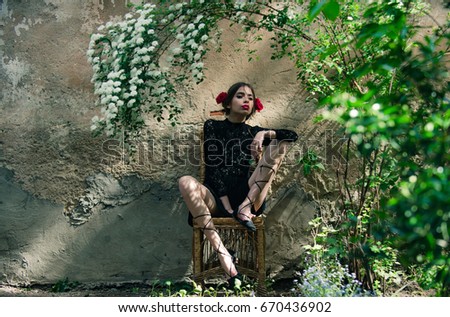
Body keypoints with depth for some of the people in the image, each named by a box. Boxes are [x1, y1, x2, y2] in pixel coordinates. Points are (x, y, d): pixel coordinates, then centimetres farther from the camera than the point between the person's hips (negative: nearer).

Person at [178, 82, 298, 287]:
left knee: (280, 142, -7)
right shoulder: (213, 126, 11)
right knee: (186, 182, -33)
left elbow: (292, 135, 4)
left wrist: (264, 134, -14)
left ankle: (245, 209, -20)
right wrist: (227, 206, -15)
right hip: (217, 198, -1)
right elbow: (212, 166, -3)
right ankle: (223, 253, -35)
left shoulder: (254, 132, 17)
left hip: (247, 198, 2)